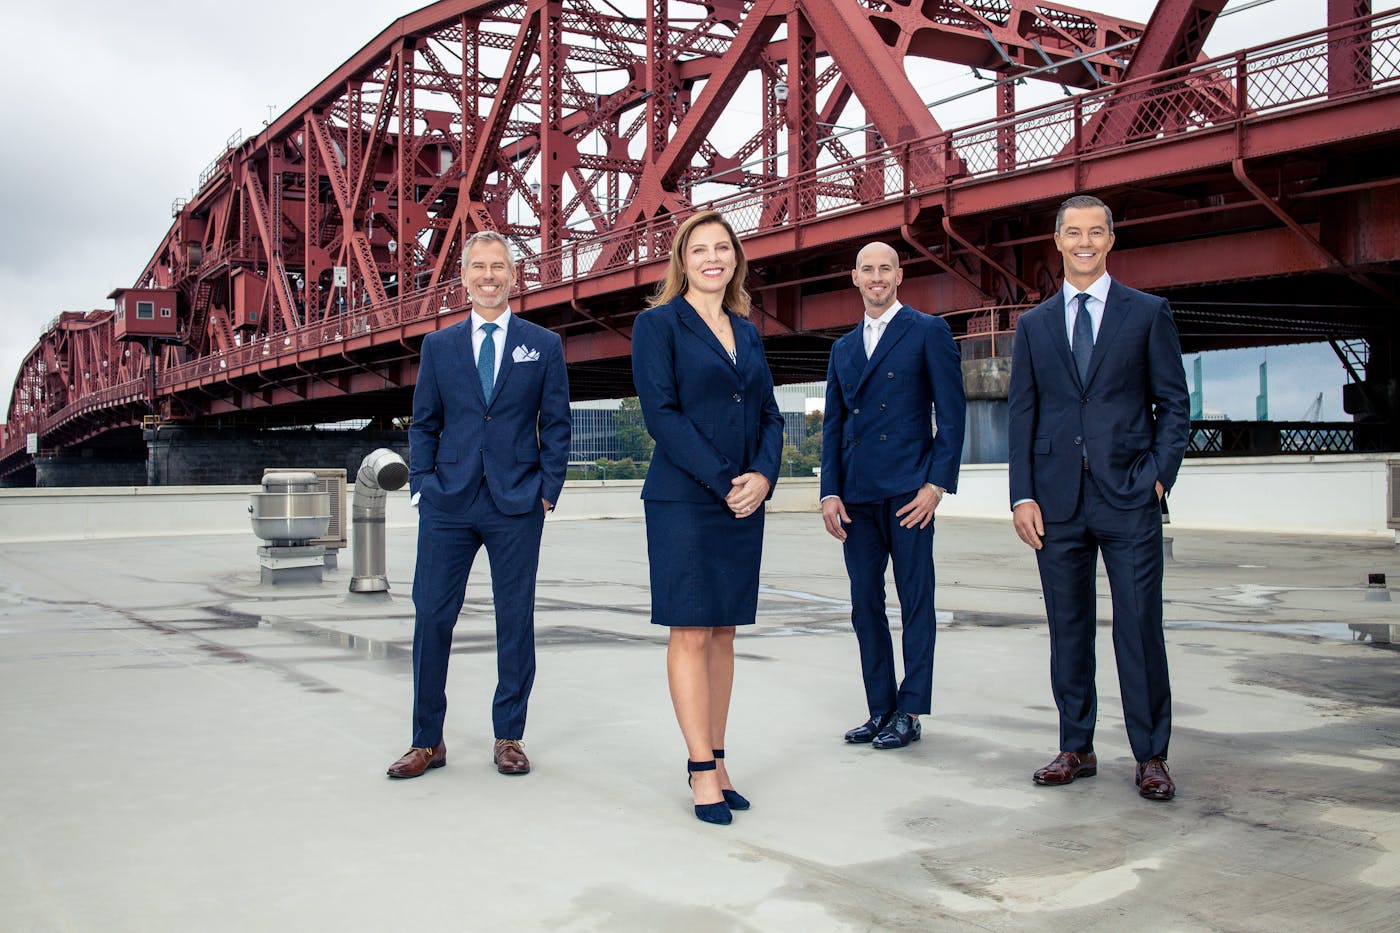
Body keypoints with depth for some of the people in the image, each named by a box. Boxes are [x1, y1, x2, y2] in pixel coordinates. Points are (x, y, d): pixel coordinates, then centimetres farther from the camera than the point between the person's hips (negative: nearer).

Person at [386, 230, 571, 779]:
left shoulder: (543, 346, 7)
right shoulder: (438, 346, 11)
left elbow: (555, 426, 6)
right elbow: (424, 424, 12)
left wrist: (548, 491, -2)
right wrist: (421, 483, 1)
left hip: (516, 506, -1)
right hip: (448, 505, 1)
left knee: (516, 619, 4)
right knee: (431, 616, 0)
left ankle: (509, 738, 16)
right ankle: (427, 741, 12)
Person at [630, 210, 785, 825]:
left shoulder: (746, 331, 17)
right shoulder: (658, 324, -1)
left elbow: (769, 415, 14)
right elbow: (660, 413, -10)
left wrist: (763, 475, -6)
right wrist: (722, 482, -14)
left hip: (745, 502, 6)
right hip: (683, 501, -6)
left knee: (723, 633, 8)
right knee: (691, 633, -4)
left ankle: (714, 762, 15)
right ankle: (703, 770, 1)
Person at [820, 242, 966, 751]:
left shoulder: (928, 332, 2)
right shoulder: (843, 348, 18)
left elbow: (952, 413, -3)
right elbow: (832, 425, 16)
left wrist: (936, 484, -11)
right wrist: (830, 492, 5)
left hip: (908, 491, -5)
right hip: (857, 496, 6)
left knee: (915, 603, 0)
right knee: (865, 604, 8)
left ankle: (909, 713, 8)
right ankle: (880, 709, 17)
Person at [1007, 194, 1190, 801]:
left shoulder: (1148, 313, 7)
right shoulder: (1033, 324, 12)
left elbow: (1174, 404, 5)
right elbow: (1021, 415, 9)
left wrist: (1159, 475, -8)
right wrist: (1023, 495, 0)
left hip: (1128, 498, -2)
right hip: (1057, 501, 2)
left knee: (1139, 627, -2)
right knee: (1068, 629, 7)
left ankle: (1151, 757, 10)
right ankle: (1076, 748, 18)